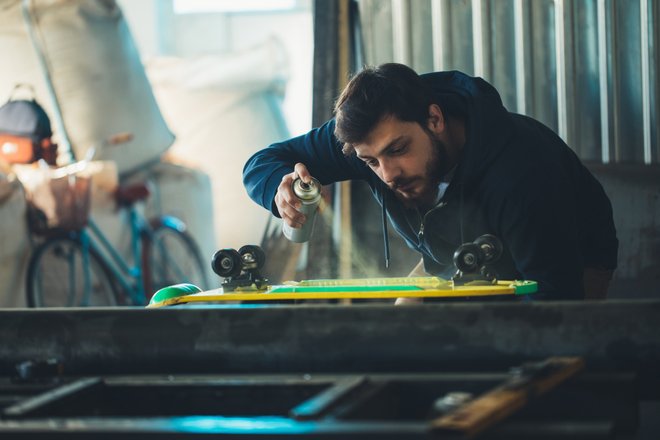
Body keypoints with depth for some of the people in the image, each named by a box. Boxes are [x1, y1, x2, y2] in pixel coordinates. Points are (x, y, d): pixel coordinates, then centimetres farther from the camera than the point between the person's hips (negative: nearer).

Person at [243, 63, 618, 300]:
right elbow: (261, 163, -13)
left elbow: (556, 296, -38)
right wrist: (282, 190, -37)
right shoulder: (371, 134, -23)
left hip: (573, 267, -5)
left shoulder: (520, 167, -40)